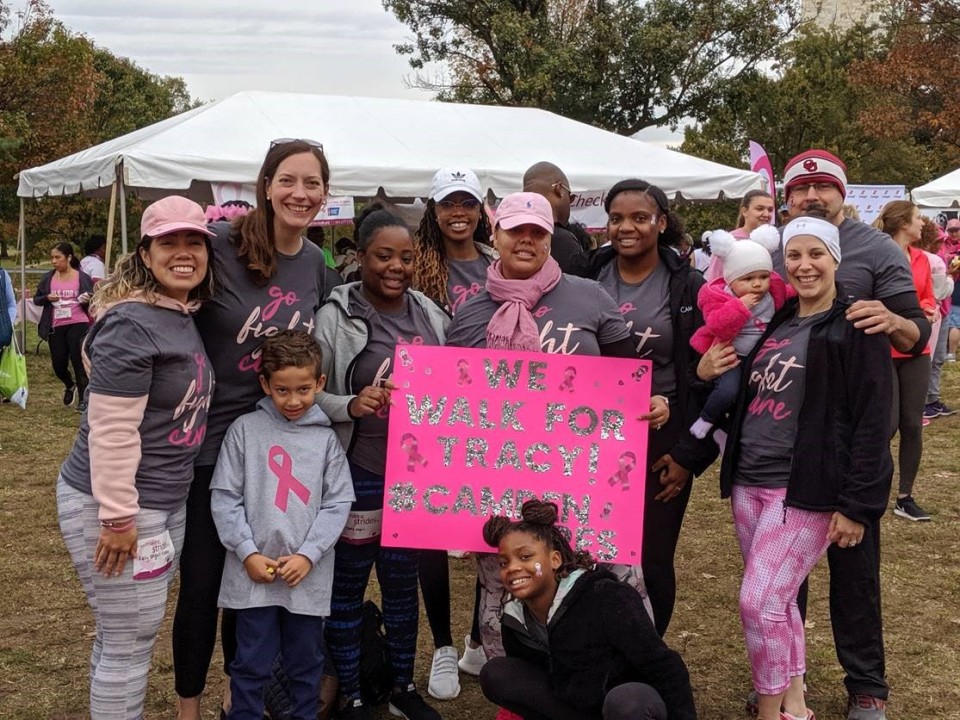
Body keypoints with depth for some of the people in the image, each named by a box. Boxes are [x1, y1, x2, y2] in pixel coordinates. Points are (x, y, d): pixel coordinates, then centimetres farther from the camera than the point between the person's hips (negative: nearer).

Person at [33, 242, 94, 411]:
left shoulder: (82, 277, -3)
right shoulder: (48, 278, 5)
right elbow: (36, 299, 11)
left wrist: (87, 300, -19)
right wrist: (47, 298, -10)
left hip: (77, 325, -4)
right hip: (56, 327, 4)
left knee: (78, 362, -5)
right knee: (58, 365, 7)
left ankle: (83, 400, 4)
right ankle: (70, 386, 39)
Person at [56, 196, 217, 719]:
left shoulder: (185, 319, 8)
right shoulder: (132, 325, -20)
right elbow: (111, 431, -23)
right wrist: (118, 517, -22)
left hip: (165, 502, 9)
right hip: (112, 505, -9)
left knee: (123, 635, 20)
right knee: (130, 641, 1)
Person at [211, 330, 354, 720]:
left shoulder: (326, 438, 2)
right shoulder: (244, 429, -2)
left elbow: (338, 502, 0)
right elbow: (224, 496, -3)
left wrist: (308, 555, -10)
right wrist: (248, 552, -9)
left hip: (309, 574, 1)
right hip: (254, 572, -1)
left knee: (306, 662, 15)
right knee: (252, 663, 7)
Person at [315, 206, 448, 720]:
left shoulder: (431, 315, 4)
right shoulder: (336, 317, -10)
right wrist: (350, 406, -27)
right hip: (359, 475, -4)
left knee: (403, 580, 17)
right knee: (348, 585, 8)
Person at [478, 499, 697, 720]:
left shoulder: (605, 600, -24)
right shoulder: (515, 622, -7)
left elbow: (664, 668, -21)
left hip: (636, 702, -6)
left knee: (626, 701, -41)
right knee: (495, 675, -10)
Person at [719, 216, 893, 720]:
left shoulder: (854, 327, -6)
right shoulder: (775, 323, 14)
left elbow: (872, 422, -11)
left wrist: (857, 505, -15)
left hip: (804, 490, -7)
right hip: (748, 482, 7)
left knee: (760, 601, -11)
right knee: (777, 600, 13)